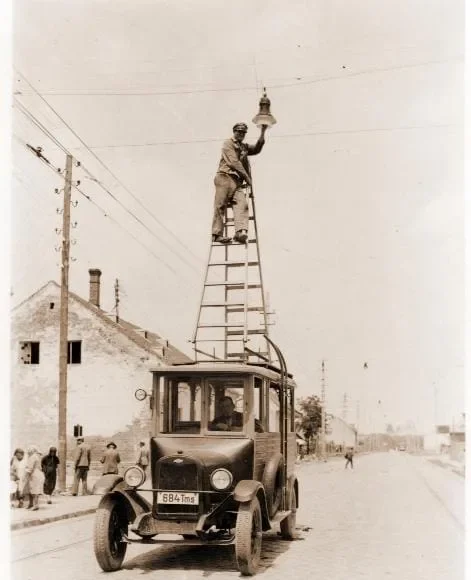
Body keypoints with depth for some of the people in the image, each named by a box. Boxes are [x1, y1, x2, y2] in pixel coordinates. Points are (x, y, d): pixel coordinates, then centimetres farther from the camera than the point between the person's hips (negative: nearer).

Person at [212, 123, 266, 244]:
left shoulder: (244, 147, 28)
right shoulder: (228, 144, 6)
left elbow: (256, 149, 16)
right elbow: (234, 162, -4)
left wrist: (262, 133, 9)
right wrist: (247, 177, -5)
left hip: (237, 181, 6)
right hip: (225, 177, -6)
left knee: (241, 204, -17)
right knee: (220, 205, -10)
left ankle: (240, 232, -33)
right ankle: (217, 234, -12)